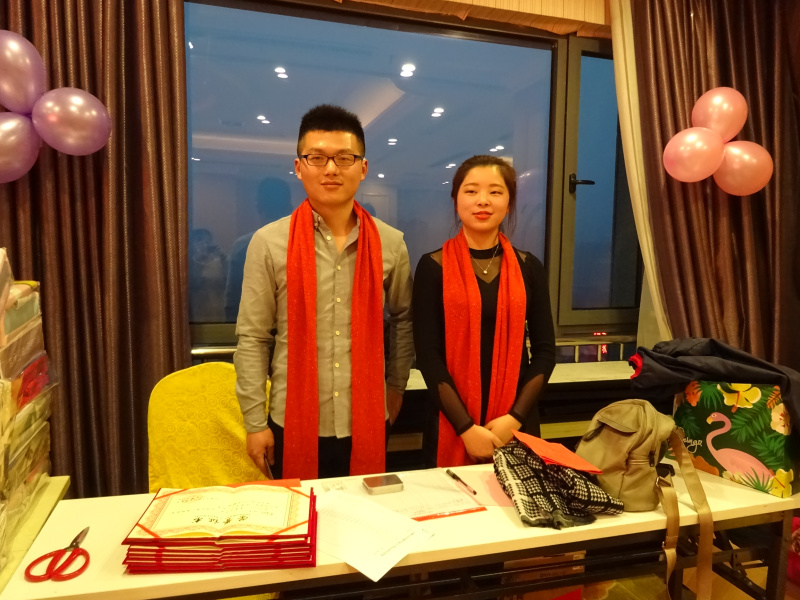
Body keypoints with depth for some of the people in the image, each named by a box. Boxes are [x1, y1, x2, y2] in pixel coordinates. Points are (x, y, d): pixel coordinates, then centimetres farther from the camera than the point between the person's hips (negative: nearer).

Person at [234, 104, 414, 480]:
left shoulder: (390, 243, -2)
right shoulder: (269, 243, -8)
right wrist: (255, 421, -3)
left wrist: (396, 386, 13)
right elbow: (252, 338, -4)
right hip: (293, 424, -1)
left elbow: (403, 319, 11)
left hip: (367, 423, 2)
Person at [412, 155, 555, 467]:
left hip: (515, 424, 2)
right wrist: (466, 428, -14)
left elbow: (545, 350, 2)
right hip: (451, 423, -2)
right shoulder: (433, 267, -5)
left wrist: (515, 417, -9)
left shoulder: (529, 268, 3)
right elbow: (428, 355, -8)